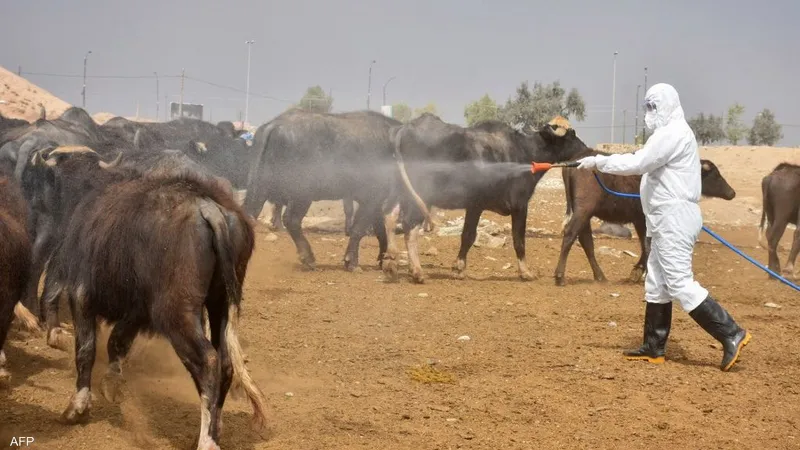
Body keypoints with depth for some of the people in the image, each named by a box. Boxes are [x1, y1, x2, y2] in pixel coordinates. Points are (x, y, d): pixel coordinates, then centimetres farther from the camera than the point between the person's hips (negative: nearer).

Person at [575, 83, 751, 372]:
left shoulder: (672, 133, -15)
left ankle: (731, 335, -11)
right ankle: (654, 348, 18)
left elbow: (637, 163, -21)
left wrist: (598, 161, -14)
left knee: (680, 284, -12)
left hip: (674, 219, -11)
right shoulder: (672, 133, 19)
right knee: (656, 284, 13)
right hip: (670, 219, 11)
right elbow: (645, 163, 16)